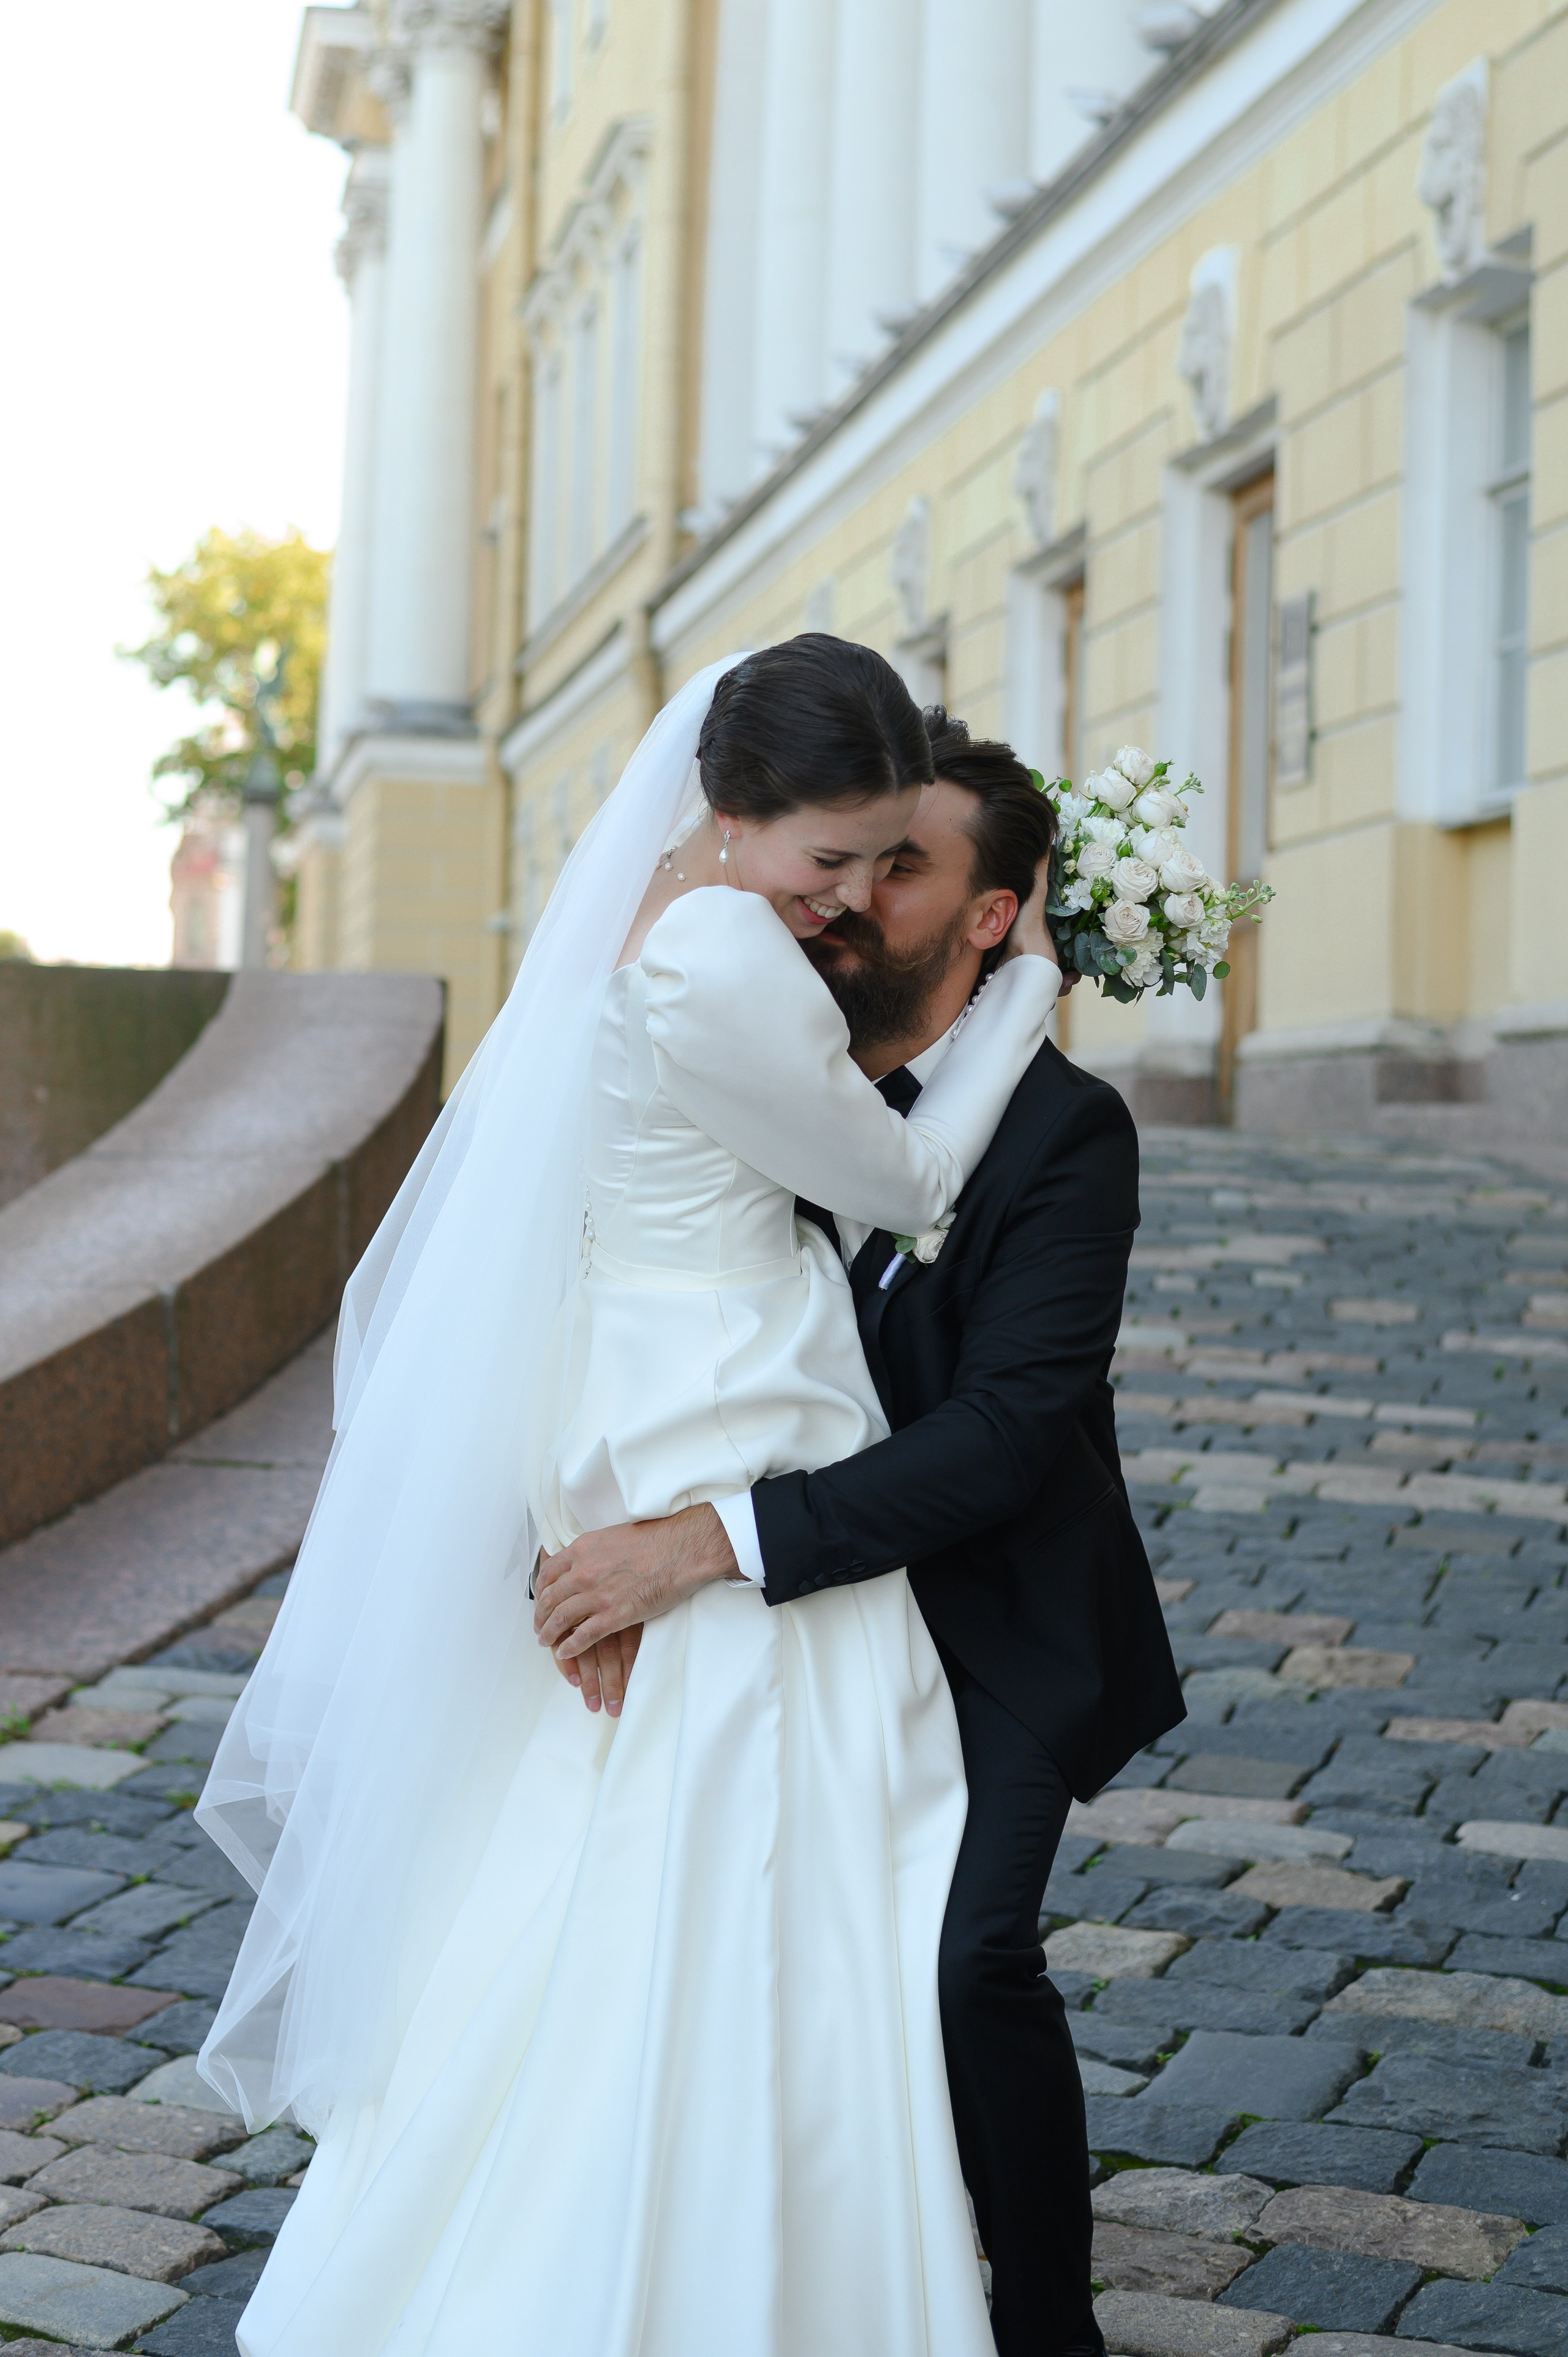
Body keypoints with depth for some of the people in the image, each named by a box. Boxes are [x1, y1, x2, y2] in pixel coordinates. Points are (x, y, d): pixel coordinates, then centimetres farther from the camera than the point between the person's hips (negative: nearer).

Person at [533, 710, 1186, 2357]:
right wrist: (604, 1542, -25)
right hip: (817, 1604, 5)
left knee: (964, 1949, -21)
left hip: (1000, 1619, -5)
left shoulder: (1063, 1131, -17)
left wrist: (711, 1542, -35)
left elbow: (1004, 1432, -27)